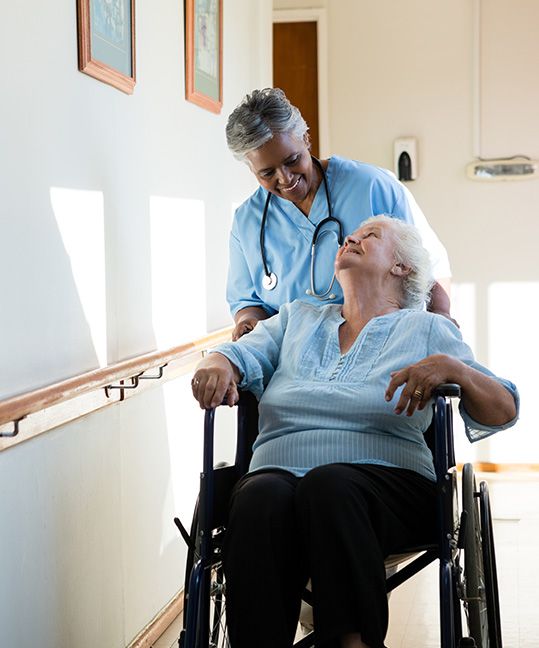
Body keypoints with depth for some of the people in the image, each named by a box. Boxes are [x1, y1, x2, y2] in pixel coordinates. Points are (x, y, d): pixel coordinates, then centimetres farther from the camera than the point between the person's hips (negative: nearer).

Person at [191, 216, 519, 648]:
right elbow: (242, 355, 12)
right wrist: (216, 367, -12)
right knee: (262, 498, -34)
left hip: (386, 482, -2)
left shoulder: (426, 329, 18)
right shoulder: (297, 319, 29)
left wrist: (449, 367, -13)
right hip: (278, 471, 2)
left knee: (329, 484, -37)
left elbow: (503, 411, 7)